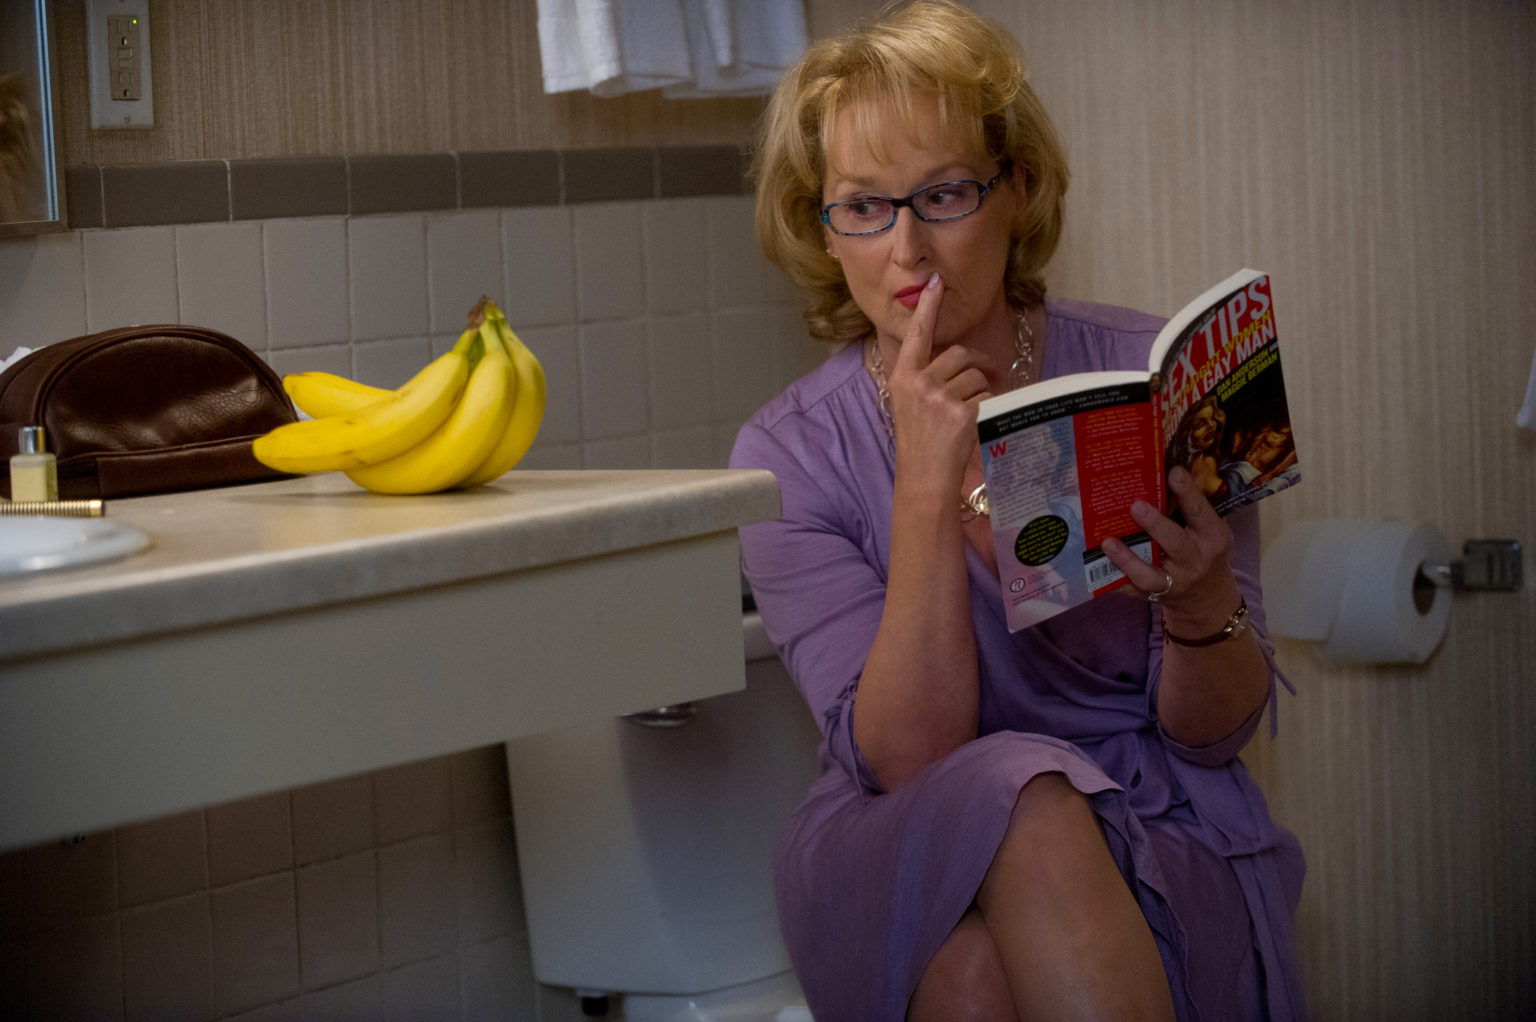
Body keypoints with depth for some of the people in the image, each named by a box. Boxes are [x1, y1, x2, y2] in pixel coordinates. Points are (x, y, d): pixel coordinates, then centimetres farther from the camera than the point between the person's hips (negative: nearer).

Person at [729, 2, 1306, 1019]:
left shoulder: (1148, 376, -3)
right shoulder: (788, 456, -3)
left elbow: (1213, 733, 0)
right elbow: (909, 758, -13)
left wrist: (1202, 604, -23)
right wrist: (927, 490, -22)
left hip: (1165, 853, -1)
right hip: (906, 877, 1)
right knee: (1024, 791, -35)